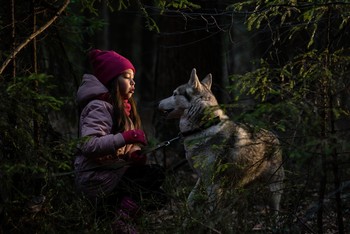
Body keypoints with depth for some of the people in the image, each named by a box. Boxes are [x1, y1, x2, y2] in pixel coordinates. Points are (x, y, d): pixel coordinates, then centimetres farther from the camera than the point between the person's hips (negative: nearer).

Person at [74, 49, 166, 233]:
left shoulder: (122, 107, 14)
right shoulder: (99, 106, -15)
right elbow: (88, 145, -29)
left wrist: (134, 154, -10)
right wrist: (126, 137, -32)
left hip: (114, 171, 9)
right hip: (96, 177, -9)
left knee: (157, 197, 0)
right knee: (156, 175, -16)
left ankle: (111, 205, 2)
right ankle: (124, 219, -16)